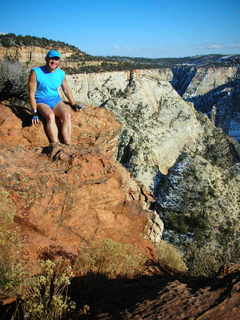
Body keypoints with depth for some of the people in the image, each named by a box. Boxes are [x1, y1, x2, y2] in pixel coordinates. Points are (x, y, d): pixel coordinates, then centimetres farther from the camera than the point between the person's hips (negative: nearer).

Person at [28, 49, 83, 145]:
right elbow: (31, 93, -11)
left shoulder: (61, 73, 3)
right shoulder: (36, 72, -10)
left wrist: (74, 104, 17)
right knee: (50, 116, -35)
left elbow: (66, 90, 17)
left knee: (67, 115, -27)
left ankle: (68, 146, -31)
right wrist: (35, 113, -17)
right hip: (41, 102, -3)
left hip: (56, 100, 4)